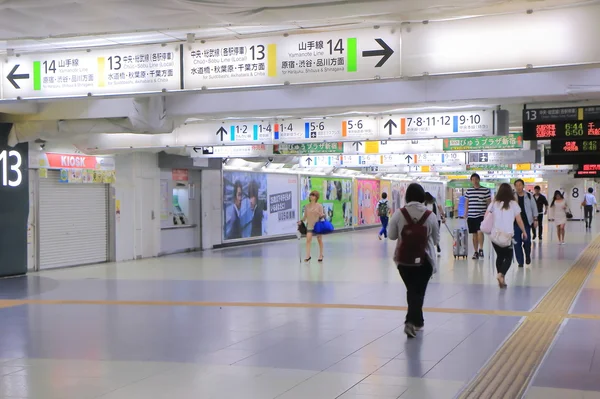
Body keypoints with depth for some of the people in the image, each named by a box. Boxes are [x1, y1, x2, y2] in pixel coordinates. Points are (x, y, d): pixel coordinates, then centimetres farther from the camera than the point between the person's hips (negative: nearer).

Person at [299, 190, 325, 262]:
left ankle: (321, 255, 25)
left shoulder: (319, 206, -6)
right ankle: (308, 256, -13)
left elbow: (322, 216, -6)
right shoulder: (307, 206, 3)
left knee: (320, 240, 10)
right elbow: (305, 216, 8)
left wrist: (322, 215, -28)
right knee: (308, 239, -14)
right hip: (309, 225, 2)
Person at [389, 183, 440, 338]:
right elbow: (436, 239, 2)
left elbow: (391, 236, 1)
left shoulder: (398, 214, -9)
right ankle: (411, 321, -12)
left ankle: (417, 321, 30)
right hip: (424, 260, -1)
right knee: (419, 291, 4)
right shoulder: (430, 216, -8)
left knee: (411, 290, 18)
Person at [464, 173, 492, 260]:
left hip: (481, 215, -3)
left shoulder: (486, 190, -1)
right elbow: (466, 204, 13)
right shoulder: (468, 191, 8)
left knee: (480, 231, -21)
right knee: (474, 234, 8)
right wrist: (465, 216, 10)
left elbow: (489, 203, 2)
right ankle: (476, 252, 15)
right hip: (471, 216, 3)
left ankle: (481, 249, -12)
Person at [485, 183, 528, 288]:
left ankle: (502, 279, 17)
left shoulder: (494, 204, 5)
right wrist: (524, 232, 14)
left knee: (500, 256, 17)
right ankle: (501, 274, -20)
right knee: (508, 257, 6)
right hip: (507, 235, -3)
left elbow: (486, 217, 1)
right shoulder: (513, 204, -1)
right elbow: (519, 221, 1)